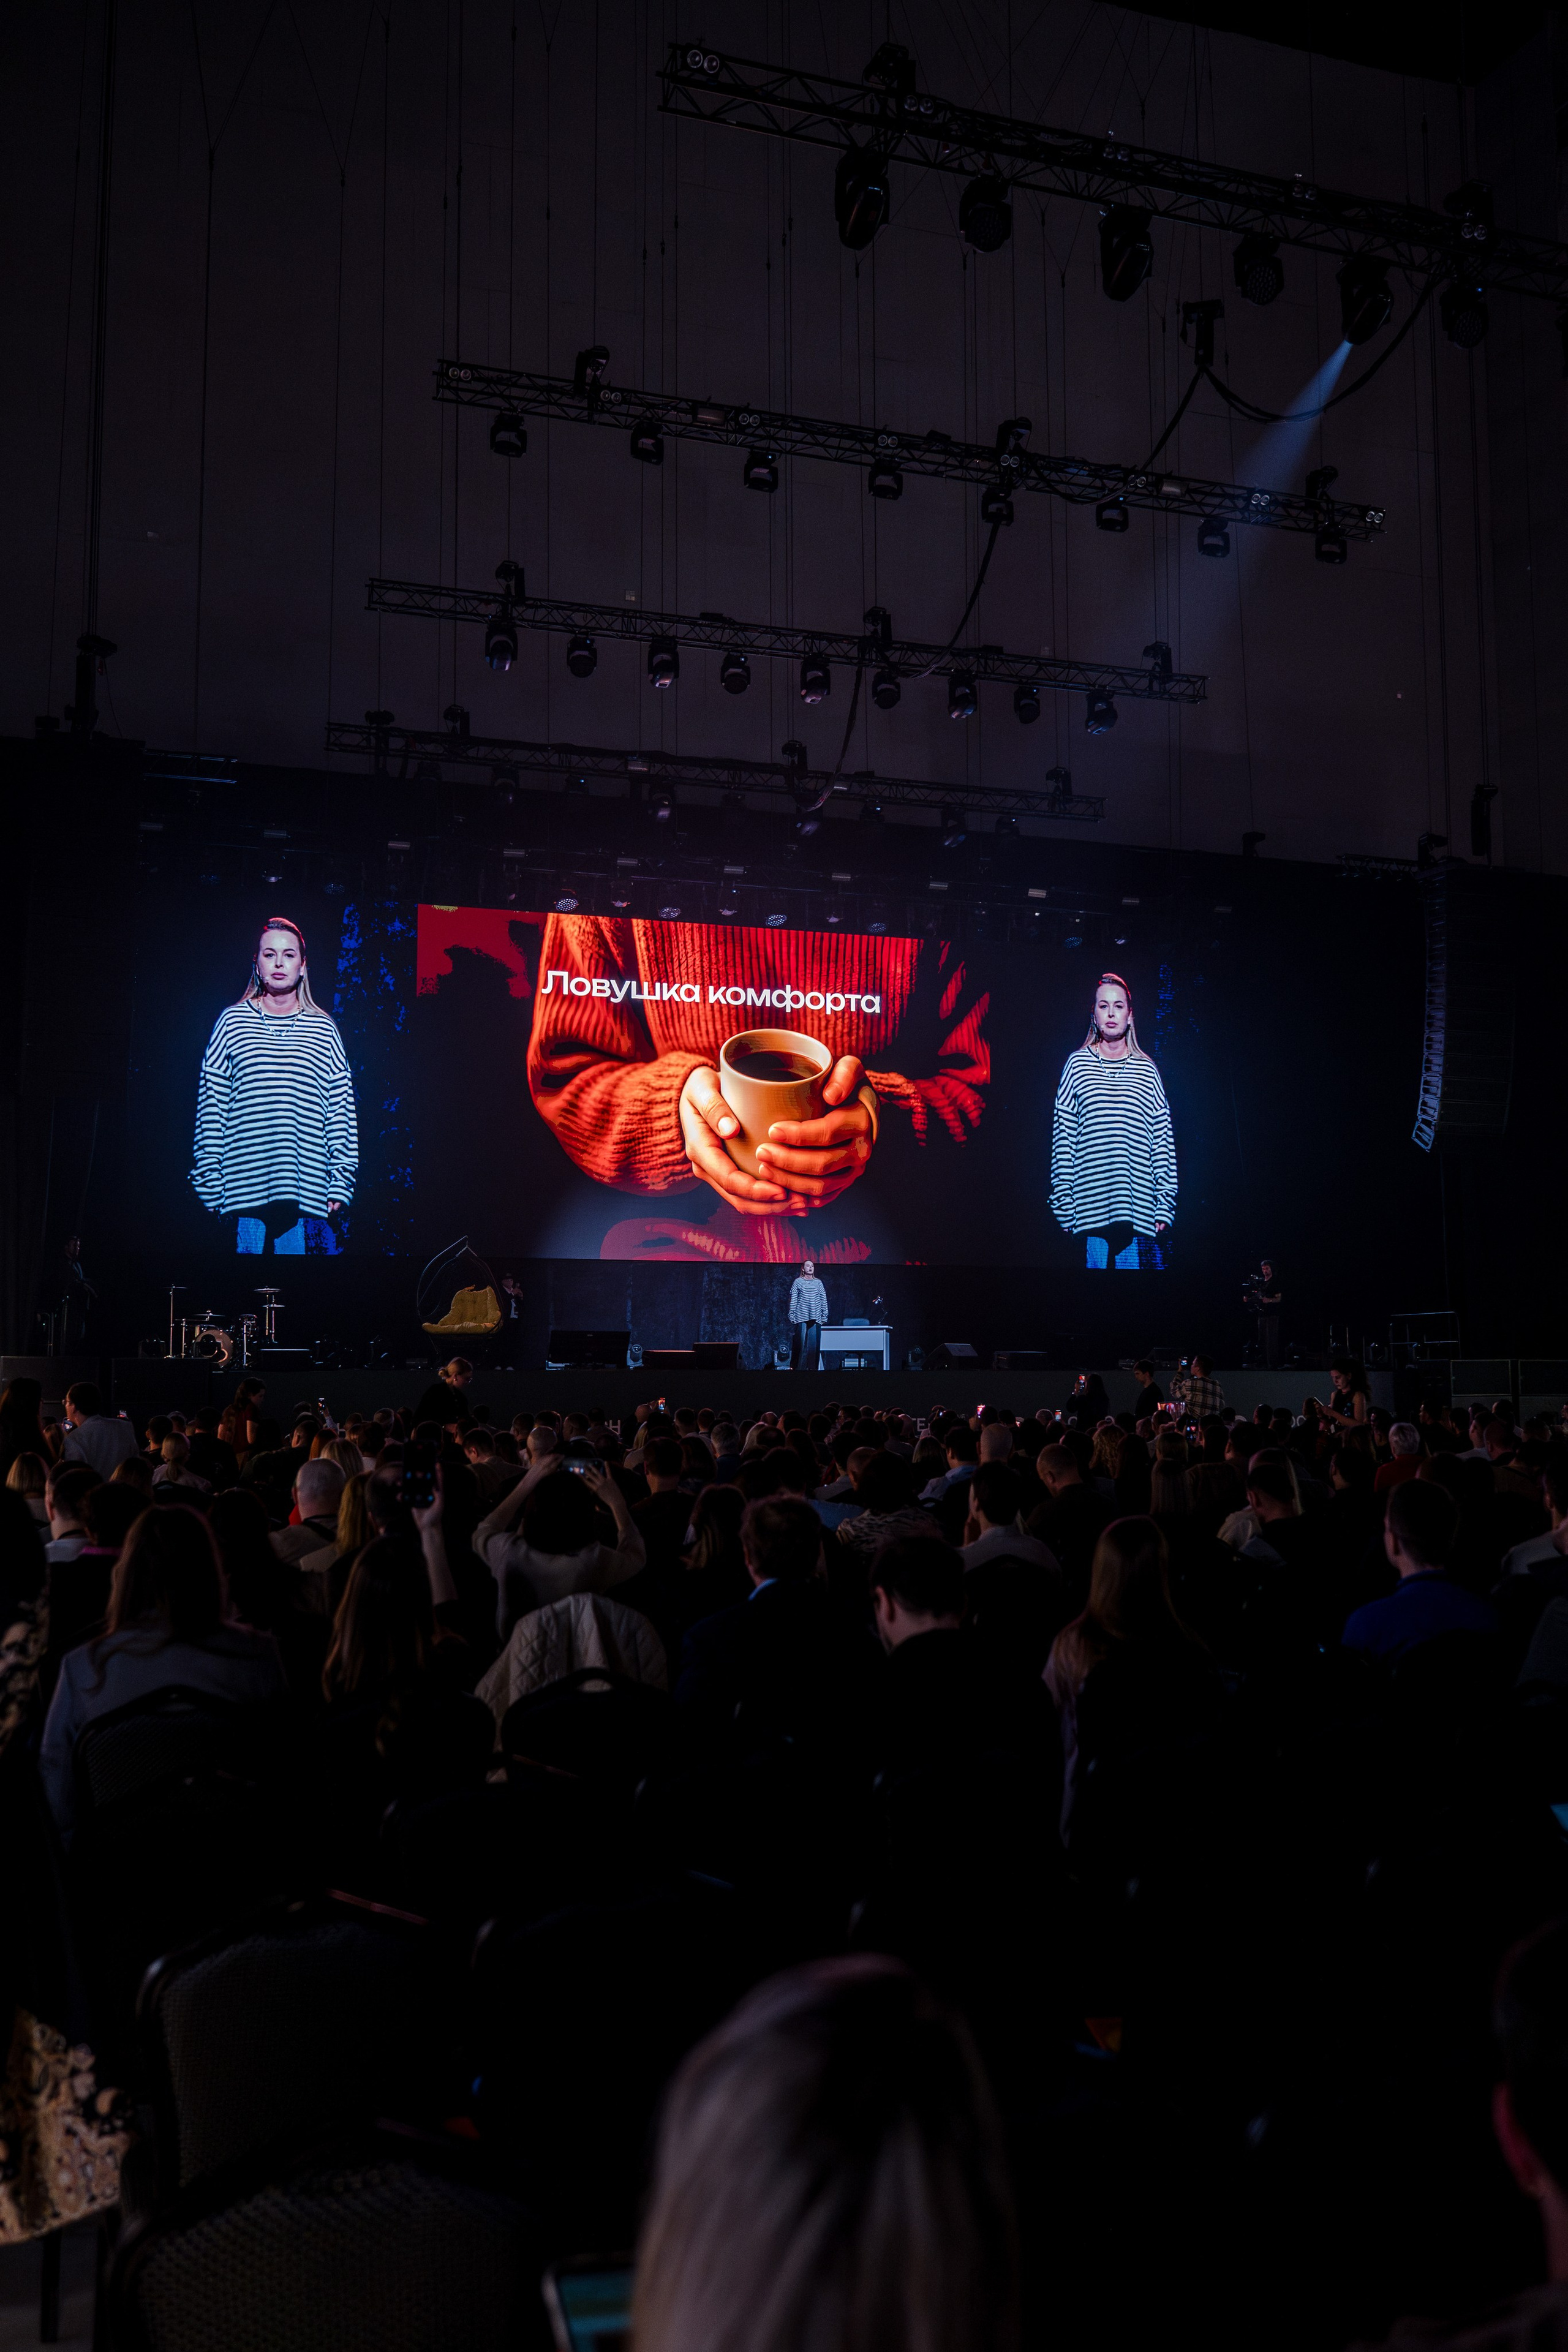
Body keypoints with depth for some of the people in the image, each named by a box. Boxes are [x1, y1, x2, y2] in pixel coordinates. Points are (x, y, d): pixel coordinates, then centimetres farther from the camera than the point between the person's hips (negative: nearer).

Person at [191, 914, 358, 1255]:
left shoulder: (324, 1029, 10)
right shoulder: (233, 1021, 8)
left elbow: (342, 1109, 9)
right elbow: (211, 1102, 7)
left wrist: (340, 1182, 2)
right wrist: (210, 1179, 1)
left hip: (305, 1186, 1)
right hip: (246, 1185, 0)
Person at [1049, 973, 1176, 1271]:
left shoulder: (1146, 1070, 11)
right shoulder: (1077, 1065, 8)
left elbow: (1163, 1140, 9)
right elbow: (1063, 1135, 5)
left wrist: (1165, 1203, 2)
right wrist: (1064, 1204, -1)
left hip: (1137, 1206, 1)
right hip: (1091, 1201, -1)